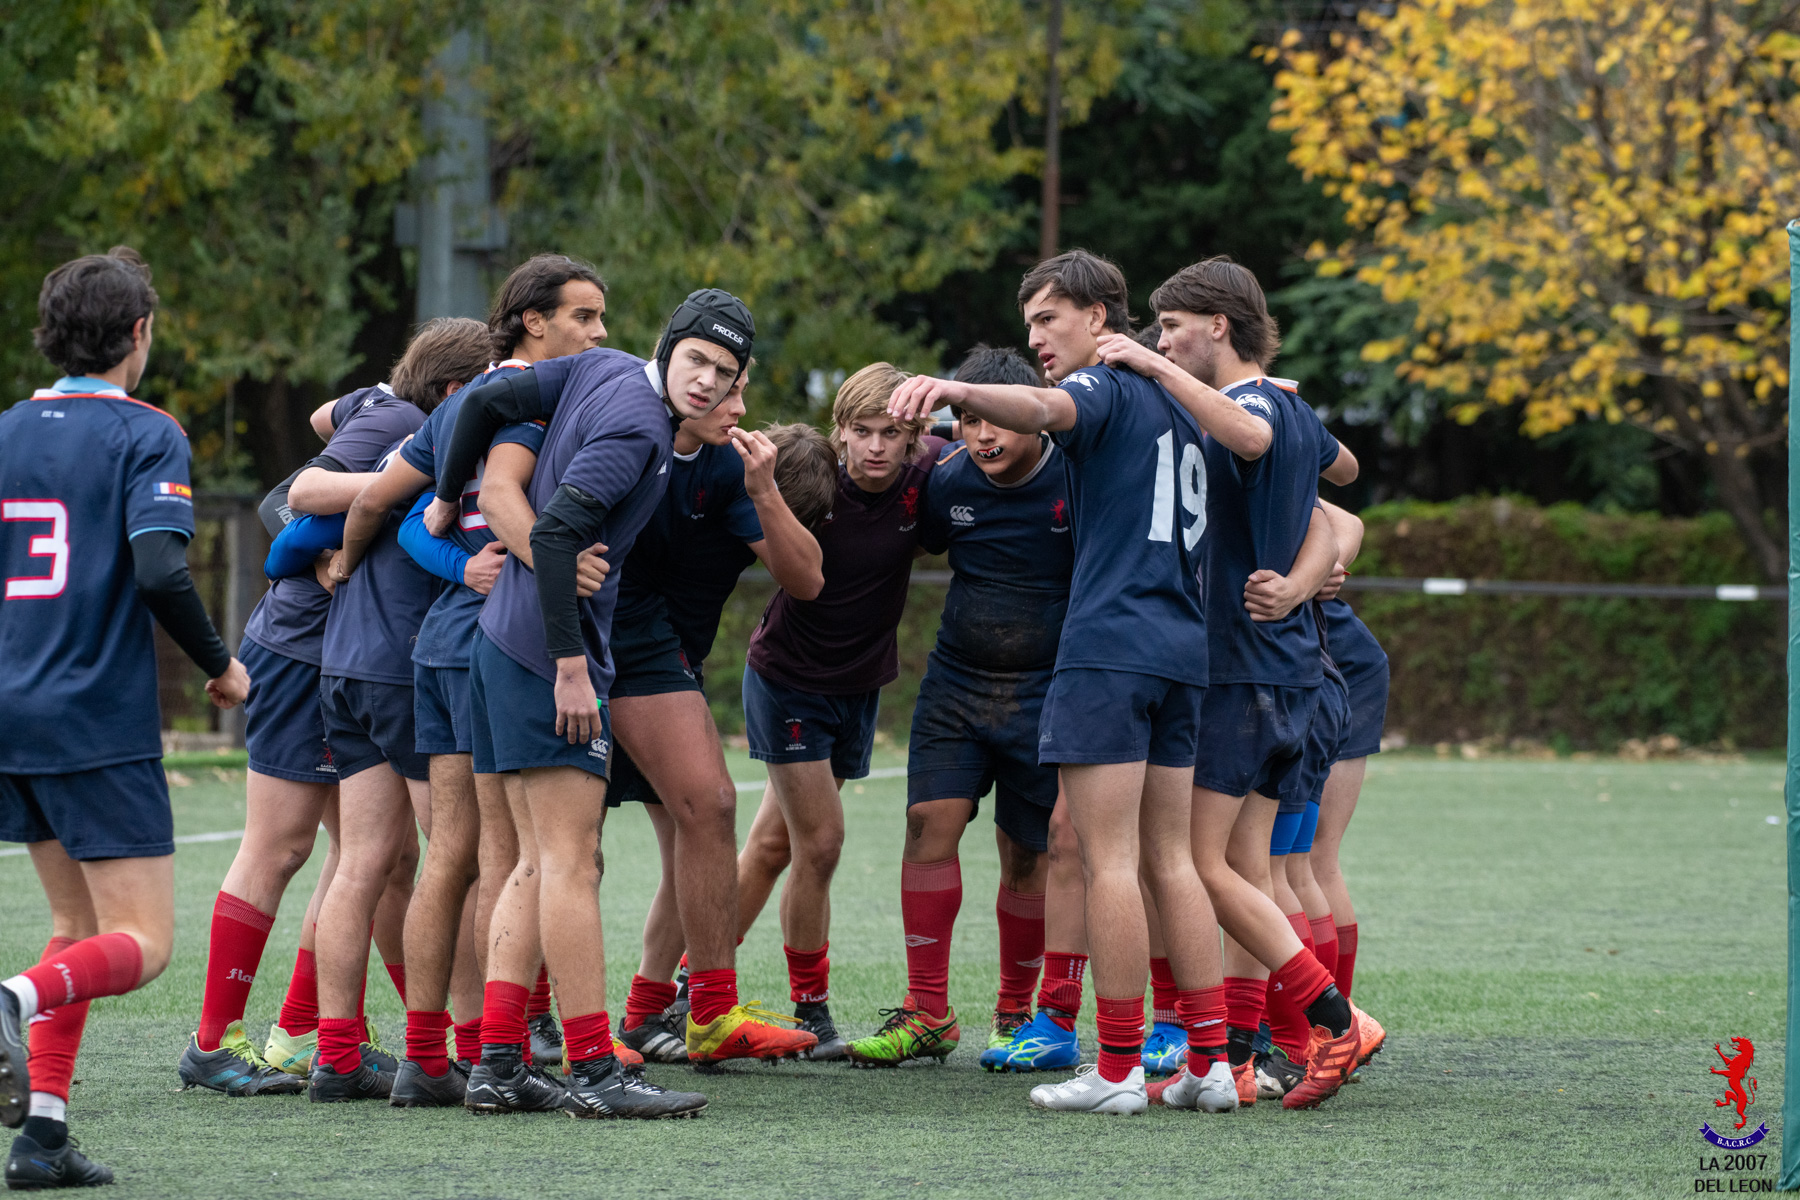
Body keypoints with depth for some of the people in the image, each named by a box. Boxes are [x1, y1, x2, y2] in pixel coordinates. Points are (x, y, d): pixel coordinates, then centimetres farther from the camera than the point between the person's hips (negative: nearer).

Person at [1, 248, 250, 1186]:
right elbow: (159, 570, -19)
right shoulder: (146, 436, -7)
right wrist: (220, 666, -4)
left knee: (77, 924, 17)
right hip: (101, 722, -6)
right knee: (141, 942, -2)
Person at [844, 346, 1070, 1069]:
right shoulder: (949, 480, -2)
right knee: (930, 822, -8)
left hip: (1044, 695, -3)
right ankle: (927, 1015, -2)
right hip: (956, 684, 3)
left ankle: (1016, 1011, 18)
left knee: (1028, 853, 1)